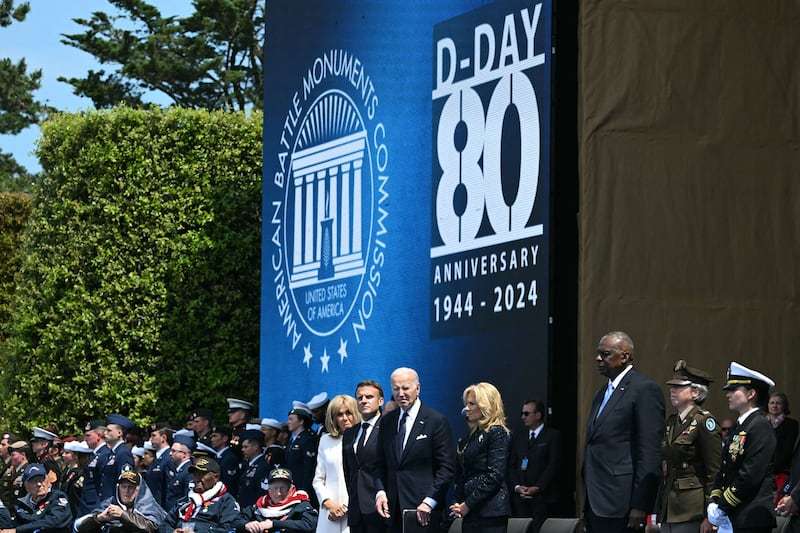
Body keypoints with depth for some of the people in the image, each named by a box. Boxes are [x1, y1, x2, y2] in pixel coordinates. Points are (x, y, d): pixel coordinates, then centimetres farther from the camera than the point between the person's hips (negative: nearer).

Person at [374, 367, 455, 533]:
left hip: (423, 509, -5)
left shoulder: (437, 421, -4)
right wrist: (380, 492, 0)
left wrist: (429, 501, -14)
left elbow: (447, 467, -7)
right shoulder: (387, 422, 13)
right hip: (393, 509, 5)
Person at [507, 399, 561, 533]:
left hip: (542, 497, -4)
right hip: (519, 497, 4)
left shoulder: (553, 435, 4)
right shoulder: (518, 438, 19)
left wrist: (537, 488, -12)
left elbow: (553, 465, -4)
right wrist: (517, 487, -3)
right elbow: (511, 466, 14)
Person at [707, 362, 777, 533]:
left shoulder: (760, 427, -12)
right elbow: (724, 470, 18)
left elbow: (751, 476, -19)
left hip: (754, 519, -9)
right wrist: (714, 502, 2)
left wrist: (722, 506, -15)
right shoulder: (739, 428, 17)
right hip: (737, 517, 9)